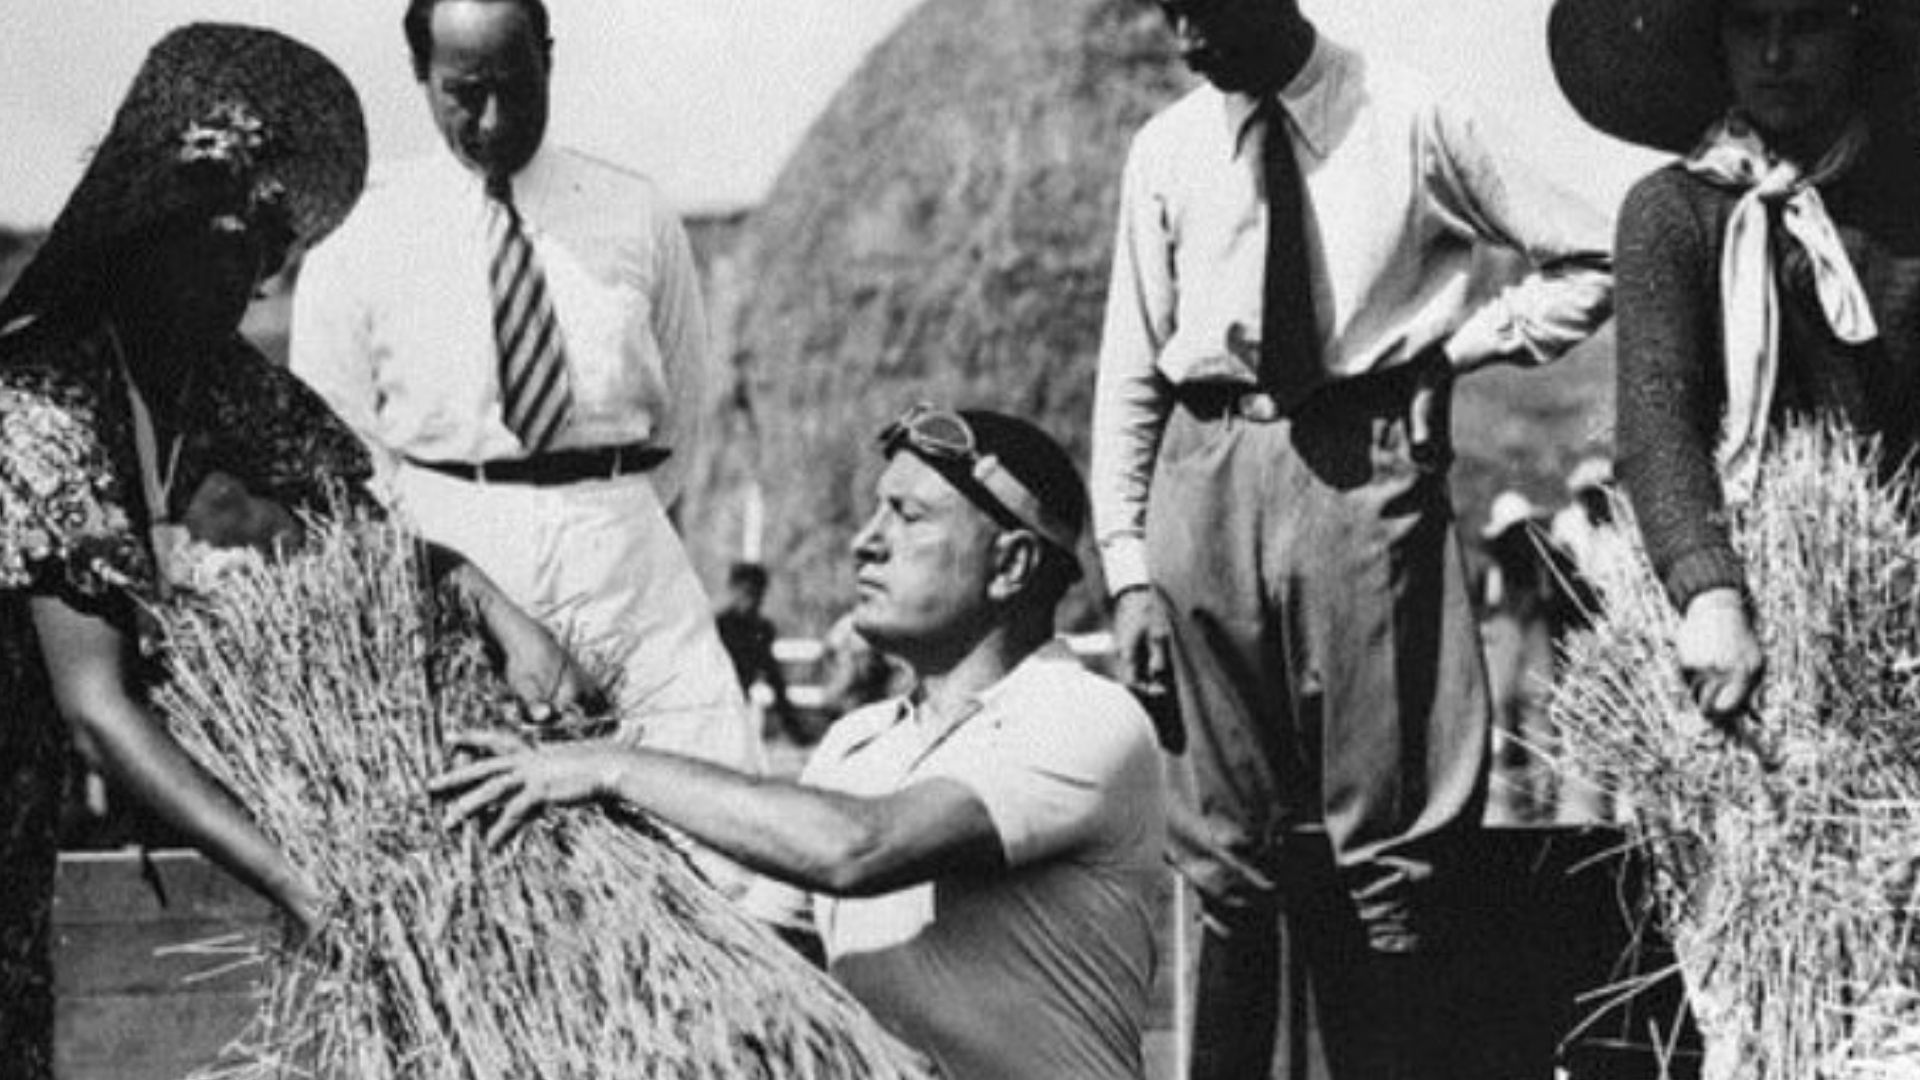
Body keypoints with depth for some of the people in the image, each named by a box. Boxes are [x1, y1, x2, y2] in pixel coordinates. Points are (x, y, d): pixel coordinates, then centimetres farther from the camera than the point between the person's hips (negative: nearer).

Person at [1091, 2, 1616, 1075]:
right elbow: (1131, 368, 10)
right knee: (1226, 843, 5)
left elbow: (1592, 261, 7)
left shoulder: (1415, 122, 0)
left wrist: (1466, 341, -3)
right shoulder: (1167, 151, 8)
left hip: (1366, 468, -2)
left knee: (1387, 848, -2)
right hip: (1207, 470, 3)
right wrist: (1129, 566, 4)